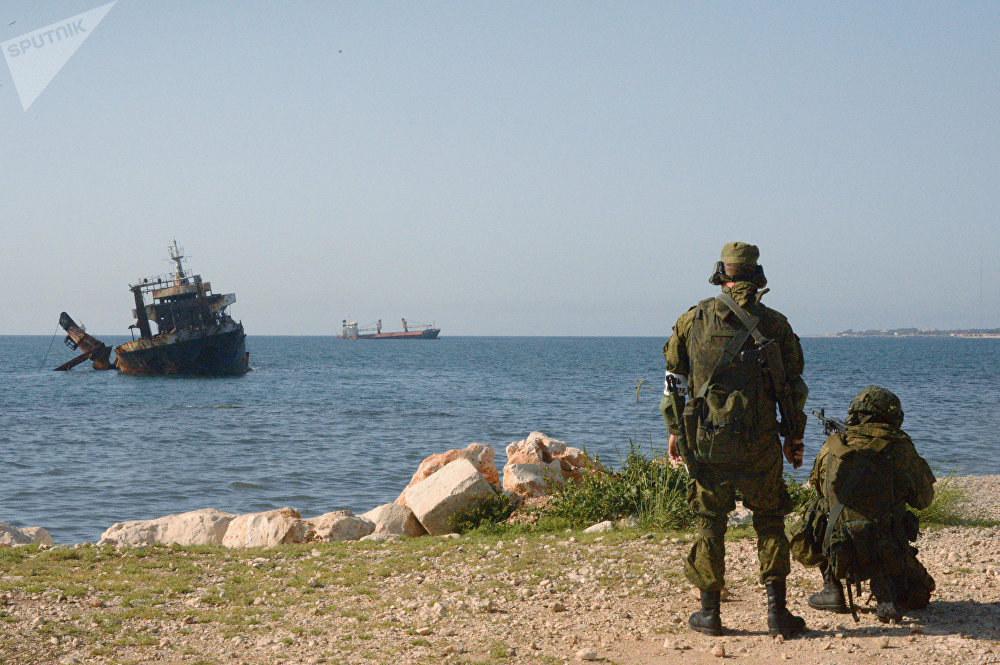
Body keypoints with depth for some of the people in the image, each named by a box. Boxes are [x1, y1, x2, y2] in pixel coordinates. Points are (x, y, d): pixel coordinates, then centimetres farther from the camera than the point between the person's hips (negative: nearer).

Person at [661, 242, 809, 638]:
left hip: (704, 439, 1)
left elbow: (675, 379, 6)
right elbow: (793, 386, 3)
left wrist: (674, 431, 14)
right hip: (758, 442, -1)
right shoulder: (773, 324, 0)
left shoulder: (693, 319, 3)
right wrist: (794, 438, 12)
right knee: (769, 521, 10)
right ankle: (776, 611, 5)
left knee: (709, 521, 10)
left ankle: (709, 613, 13)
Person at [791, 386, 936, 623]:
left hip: (836, 555, 1)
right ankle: (886, 592, -2)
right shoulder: (900, 447, -1)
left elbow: (818, 485, 23)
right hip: (889, 555, -1)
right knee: (919, 595, 32)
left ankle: (832, 588, 24)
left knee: (818, 510, 33)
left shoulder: (832, 446, 4)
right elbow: (923, 499, 12)